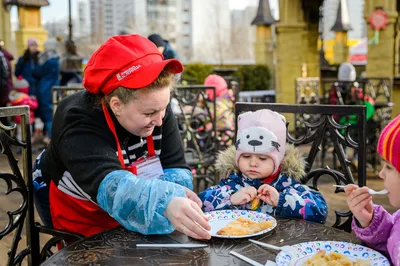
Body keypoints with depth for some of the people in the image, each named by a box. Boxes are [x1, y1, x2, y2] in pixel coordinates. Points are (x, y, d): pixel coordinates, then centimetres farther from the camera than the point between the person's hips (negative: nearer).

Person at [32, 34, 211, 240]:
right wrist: (167, 203, -66)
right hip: (79, 213, -3)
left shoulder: (156, 109, -18)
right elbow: (110, 186, -48)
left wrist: (177, 199, -43)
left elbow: (175, 168, -20)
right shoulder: (78, 124, -33)